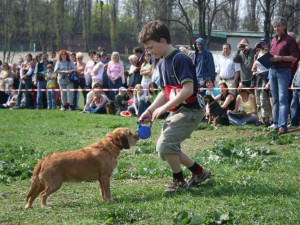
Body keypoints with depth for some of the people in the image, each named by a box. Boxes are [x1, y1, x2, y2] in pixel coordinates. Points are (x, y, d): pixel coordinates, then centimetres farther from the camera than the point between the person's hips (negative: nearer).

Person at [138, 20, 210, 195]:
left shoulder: (180, 60, -18)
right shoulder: (163, 63, 12)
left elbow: (188, 90, -27)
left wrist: (164, 108, -24)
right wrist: (150, 110, 4)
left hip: (191, 110, -10)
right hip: (176, 111, 10)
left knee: (165, 145, -19)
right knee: (167, 148, 13)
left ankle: (179, 181, 1)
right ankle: (199, 172, 29)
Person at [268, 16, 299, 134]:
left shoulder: (289, 40, -4)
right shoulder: (273, 40, 17)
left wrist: (280, 58, -18)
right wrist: (268, 58, 6)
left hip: (283, 71, -7)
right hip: (272, 71, 7)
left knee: (283, 99, -12)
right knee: (275, 99, 10)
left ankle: (283, 126, -15)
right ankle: (276, 124, 14)